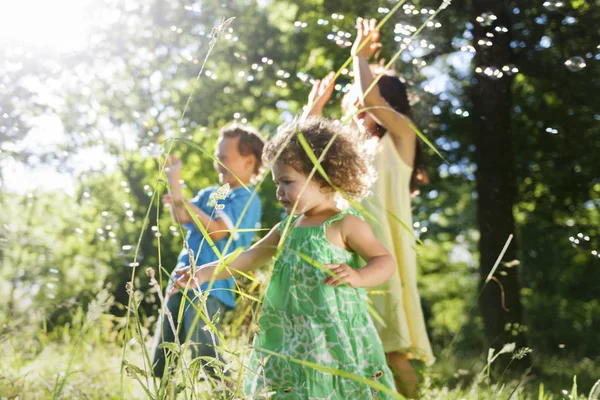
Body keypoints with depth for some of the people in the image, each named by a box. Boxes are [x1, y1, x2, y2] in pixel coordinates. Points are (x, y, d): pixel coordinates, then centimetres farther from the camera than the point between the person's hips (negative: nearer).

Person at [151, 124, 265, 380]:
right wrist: (173, 179, -1)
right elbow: (181, 218, 4)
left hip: (210, 287, -8)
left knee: (201, 357, -12)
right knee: (160, 362, 11)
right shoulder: (210, 194, 16)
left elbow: (218, 231, -18)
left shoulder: (246, 199, -8)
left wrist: (185, 203, -17)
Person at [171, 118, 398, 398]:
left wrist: (357, 276, -31)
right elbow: (250, 258, 19)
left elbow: (386, 261, -11)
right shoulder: (286, 229, 13)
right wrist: (206, 272, 13)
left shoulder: (344, 225, -7)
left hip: (337, 339, -6)